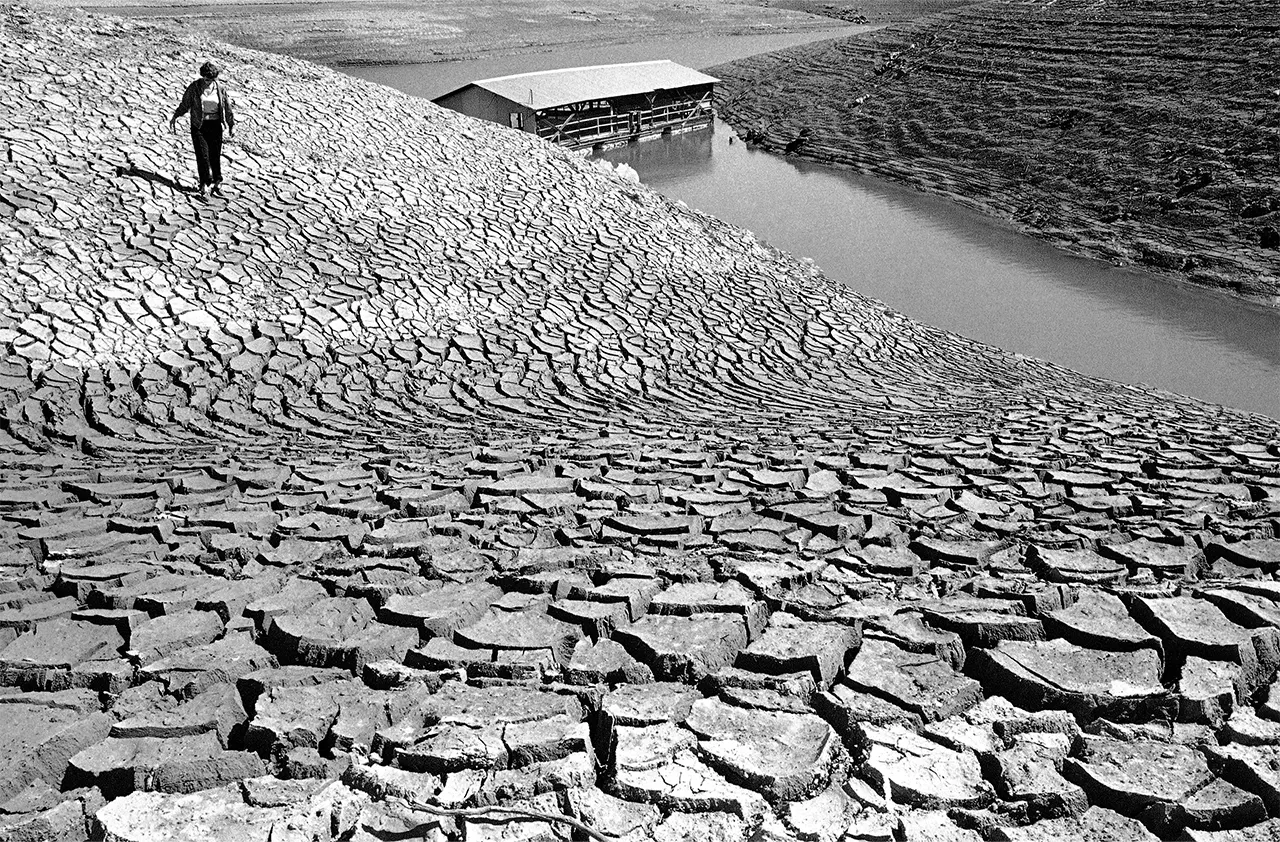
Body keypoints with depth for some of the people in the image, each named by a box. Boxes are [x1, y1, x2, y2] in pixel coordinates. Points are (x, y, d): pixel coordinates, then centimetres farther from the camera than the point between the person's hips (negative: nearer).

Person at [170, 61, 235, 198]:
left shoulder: (221, 88, 0)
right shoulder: (194, 87, -4)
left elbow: (228, 108, 5)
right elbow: (185, 105, 4)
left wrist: (232, 125, 4)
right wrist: (174, 117, 1)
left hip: (215, 125, 1)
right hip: (199, 125, -1)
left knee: (215, 155, 3)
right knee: (202, 155, -6)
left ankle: (217, 183, 14)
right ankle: (205, 184, -2)